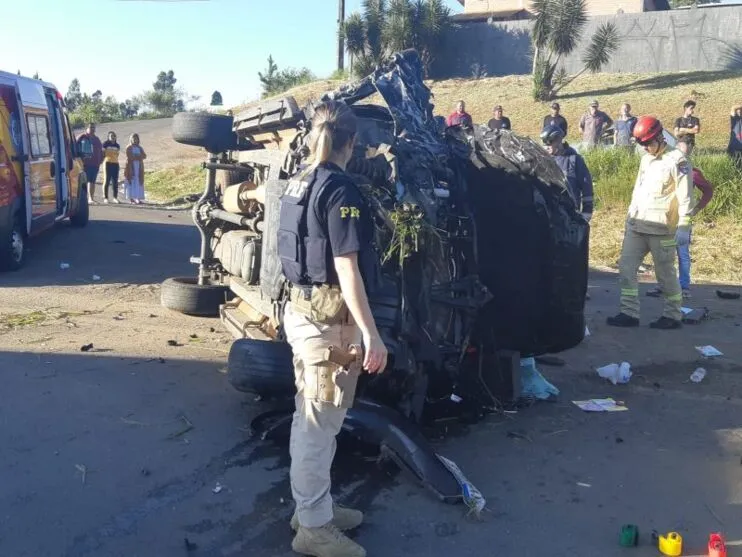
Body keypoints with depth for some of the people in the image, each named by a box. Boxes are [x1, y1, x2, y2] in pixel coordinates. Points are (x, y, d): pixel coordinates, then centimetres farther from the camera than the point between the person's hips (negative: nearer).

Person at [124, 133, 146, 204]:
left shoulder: (140, 148, 15)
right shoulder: (129, 148, 2)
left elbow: (144, 156, 1)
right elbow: (129, 157, -12)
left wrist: (134, 157, -11)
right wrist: (139, 156, -9)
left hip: (139, 167, 4)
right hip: (131, 167, -4)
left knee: (139, 182, -3)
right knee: (131, 182, -7)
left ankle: (138, 198, -6)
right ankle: (132, 197, -6)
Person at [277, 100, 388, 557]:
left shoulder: (299, 185, 10)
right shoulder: (340, 189, -18)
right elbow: (346, 268, -22)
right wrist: (371, 334, -22)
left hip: (301, 309, 9)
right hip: (330, 319, -9)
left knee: (309, 419, 19)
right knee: (320, 425, 2)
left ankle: (313, 507, 34)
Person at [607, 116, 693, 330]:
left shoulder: (677, 160, -10)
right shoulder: (646, 159, 14)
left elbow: (684, 197, -13)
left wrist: (683, 227, -17)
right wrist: (630, 216, 19)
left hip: (661, 229, -7)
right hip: (636, 226, 7)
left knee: (665, 273, 2)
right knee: (626, 267, 3)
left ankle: (673, 316, 16)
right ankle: (629, 313, 8)